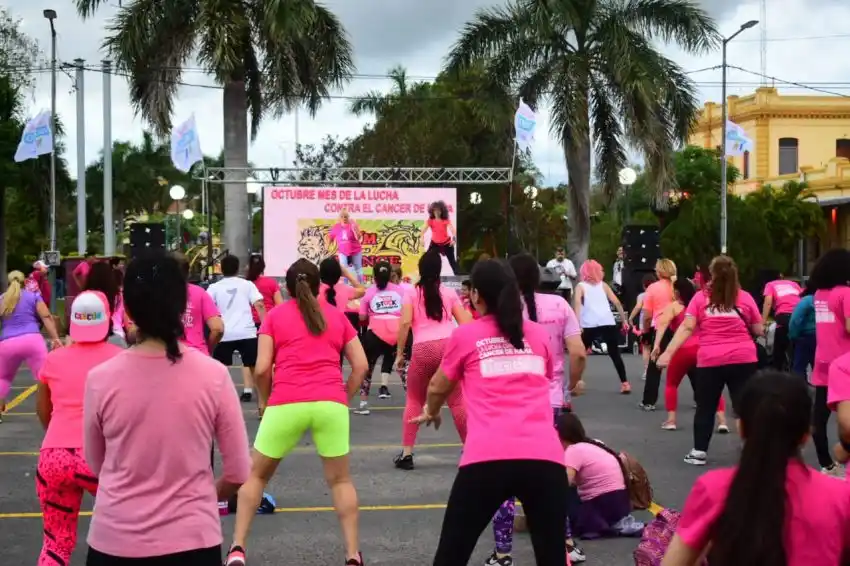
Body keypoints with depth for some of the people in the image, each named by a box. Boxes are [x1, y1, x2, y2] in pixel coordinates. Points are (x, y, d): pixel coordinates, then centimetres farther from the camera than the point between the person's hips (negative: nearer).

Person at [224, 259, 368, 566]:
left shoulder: (274, 316, 12)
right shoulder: (337, 315, 17)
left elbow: (262, 369, 3)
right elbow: (360, 365, 10)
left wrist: (267, 401, 18)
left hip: (287, 404, -1)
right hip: (330, 403, 1)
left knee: (256, 475, 17)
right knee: (340, 480, 15)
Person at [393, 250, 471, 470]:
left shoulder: (412, 293, 8)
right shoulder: (449, 293, 13)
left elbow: (405, 323, -4)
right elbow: (466, 323, 8)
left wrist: (399, 353, 2)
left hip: (423, 349, -1)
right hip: (448, 345, 1)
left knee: (414, 401, 14)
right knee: (458, 401, 9)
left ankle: (406, 453, 9)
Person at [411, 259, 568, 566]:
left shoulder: (466, 335, 10)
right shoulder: (538, 334, 18)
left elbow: (438, 387, 25)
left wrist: (431, 412, 47)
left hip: (487, 458, -2)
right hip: (545, 457, 2)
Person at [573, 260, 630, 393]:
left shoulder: (580, 286, 13)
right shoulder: (603, 285, 19)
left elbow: (577, 303, -6)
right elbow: (617, 303, 12)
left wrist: (577, 324, -14)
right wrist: (624, 320, 16)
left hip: (589, 325, -2)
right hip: (608, 323, 2)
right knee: (615, 353, 9)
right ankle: (625, 383, 4)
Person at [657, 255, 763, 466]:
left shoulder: (701, 297, 4)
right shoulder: (745, 298, 6)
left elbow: (687, 327, -7)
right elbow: (759, 330, 10)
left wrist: (668, 352, -10)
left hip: (710, 361, 0)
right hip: (743, 359, 0)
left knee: (706, 407, 12)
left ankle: (699, 452, 15)